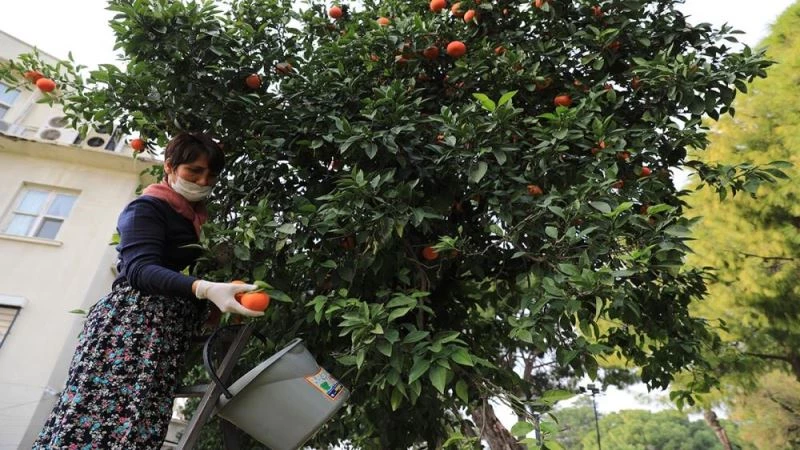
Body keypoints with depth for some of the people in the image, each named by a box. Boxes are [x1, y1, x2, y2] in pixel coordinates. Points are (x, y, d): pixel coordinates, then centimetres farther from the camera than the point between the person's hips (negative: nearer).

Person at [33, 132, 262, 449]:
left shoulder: (198, 220, 21)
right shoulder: (147, 208, -1)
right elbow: (140, 269, -17)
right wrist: (206, 289, -33)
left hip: (167, 337, 7)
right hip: (130, 322, -6)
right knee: (95, 424, -14)